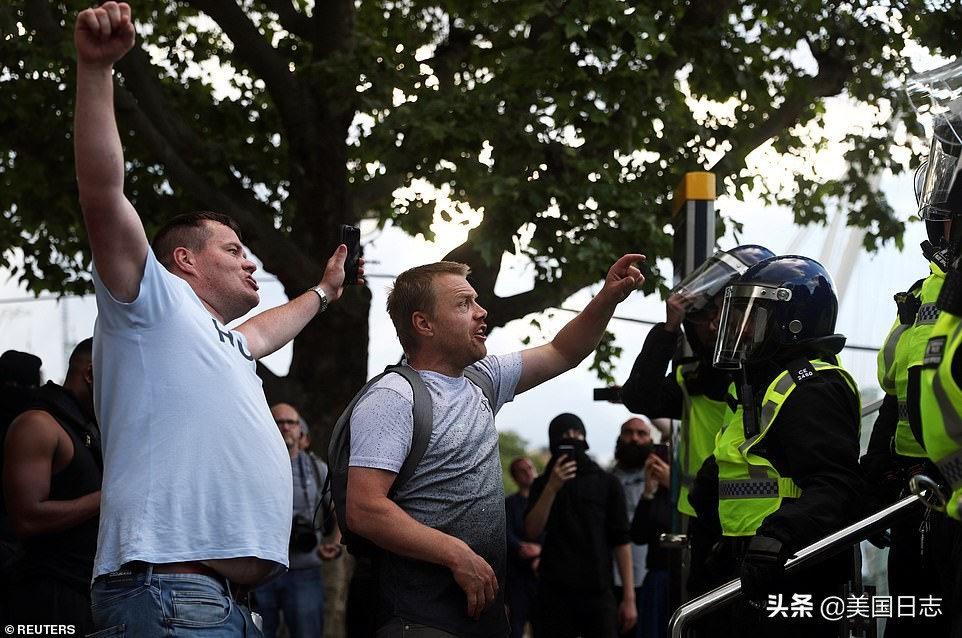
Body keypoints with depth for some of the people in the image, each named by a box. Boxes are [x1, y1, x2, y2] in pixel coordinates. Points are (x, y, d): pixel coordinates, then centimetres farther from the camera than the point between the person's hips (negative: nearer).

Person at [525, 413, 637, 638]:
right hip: (555, 592, 1)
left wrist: (629, 597, -3)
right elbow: (532, 531, -3)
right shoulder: (543, 484, 12)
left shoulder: (607, 484, 7)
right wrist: (552, 487, -16)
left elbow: (621, 541, 4)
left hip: (598, 592, -1)